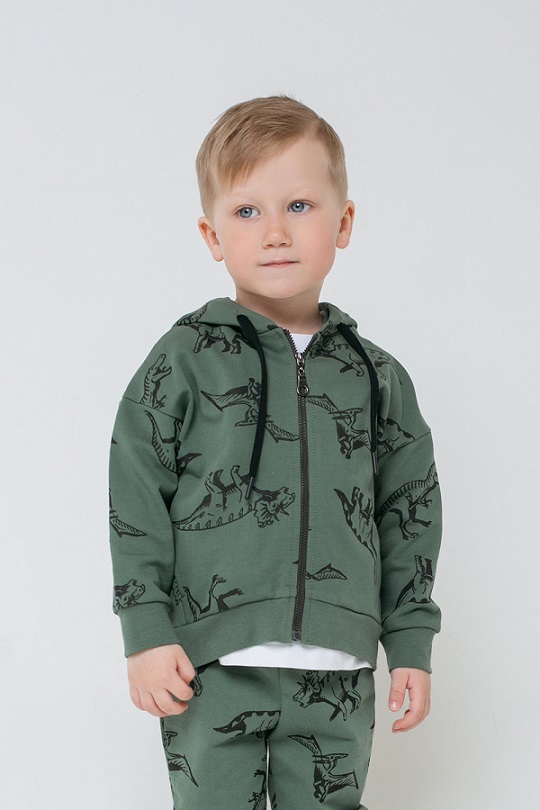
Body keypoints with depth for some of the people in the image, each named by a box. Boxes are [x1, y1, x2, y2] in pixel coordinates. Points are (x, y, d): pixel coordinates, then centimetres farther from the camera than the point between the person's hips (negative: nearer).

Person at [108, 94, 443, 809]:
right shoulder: (185, 360, 0)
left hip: (338, 673, 2)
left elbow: (410, 515, 13)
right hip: (213, 668, -2)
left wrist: (411, 644, 10)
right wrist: (146, 632, -7)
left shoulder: (378, 377, 8)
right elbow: (136, 495, -2)